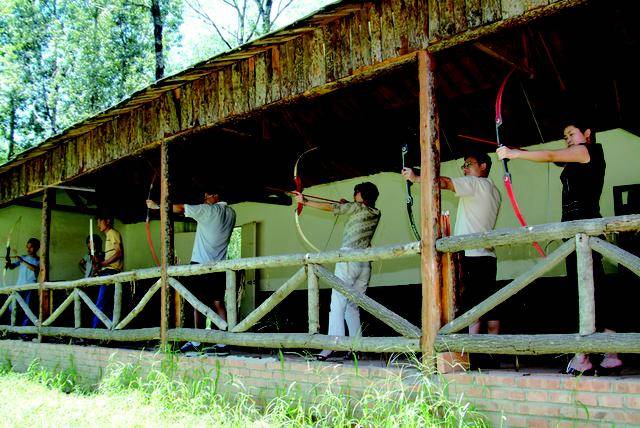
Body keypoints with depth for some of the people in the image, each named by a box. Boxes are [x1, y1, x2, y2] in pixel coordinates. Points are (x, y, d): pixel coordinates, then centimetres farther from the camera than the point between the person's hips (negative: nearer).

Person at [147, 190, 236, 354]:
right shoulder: (231, 213, 9)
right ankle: (223, 343, -1)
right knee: (219, 303, 5)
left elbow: (180, 208, -5)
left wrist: (157, 206, 4)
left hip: (201, 263, -5)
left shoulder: (208, 210, -8)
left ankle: (195, 342, 1)